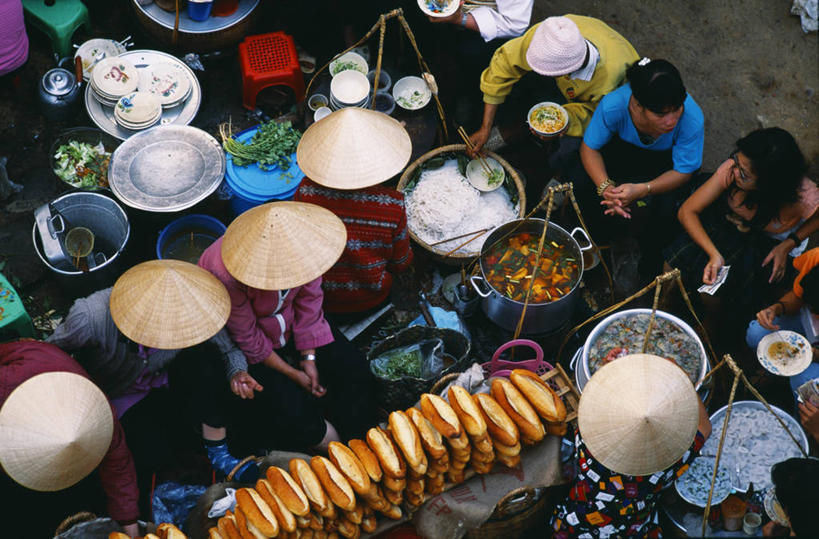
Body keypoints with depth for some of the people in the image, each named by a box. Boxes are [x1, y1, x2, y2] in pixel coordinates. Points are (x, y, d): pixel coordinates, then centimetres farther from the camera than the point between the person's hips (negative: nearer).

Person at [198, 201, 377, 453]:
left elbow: (309, 300, -8)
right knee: (292, 411, -19)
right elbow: (247, 339, -23)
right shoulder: (227, 275, -38)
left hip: (289, 323, 5)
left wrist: (308, 357, -8)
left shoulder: (303, 240, -25)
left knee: (353, 370, -7)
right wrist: (293, 375, -13)